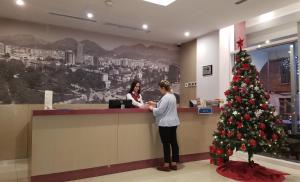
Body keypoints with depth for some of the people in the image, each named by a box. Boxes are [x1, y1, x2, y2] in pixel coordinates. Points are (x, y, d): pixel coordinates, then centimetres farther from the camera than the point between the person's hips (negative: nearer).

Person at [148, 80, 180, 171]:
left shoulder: (165, 97, -18)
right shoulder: (172, 96, 13)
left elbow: (160, 111, -18)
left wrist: (152, 108, 0)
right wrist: (155, 104, 19)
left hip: (165, 123, -9)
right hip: (173, 122, 9)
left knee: (166, 144, 0)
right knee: (174, 142, 10)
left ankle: (167, 165, 9)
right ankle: (174, 163, 19)